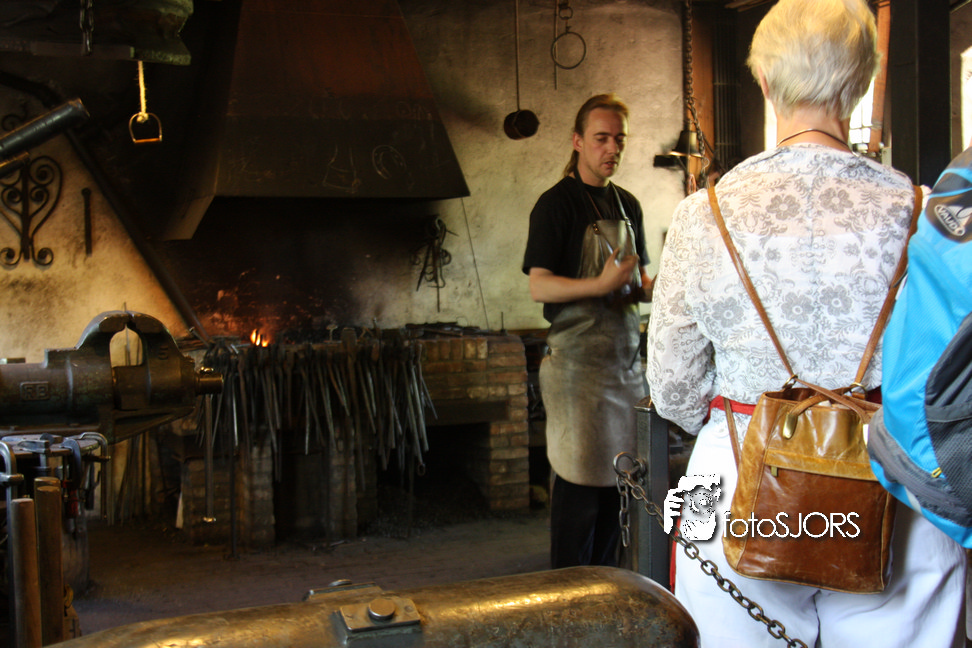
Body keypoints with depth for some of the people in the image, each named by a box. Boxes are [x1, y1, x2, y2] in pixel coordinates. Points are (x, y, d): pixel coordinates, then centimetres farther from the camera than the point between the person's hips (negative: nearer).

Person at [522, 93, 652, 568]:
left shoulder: (627, 205, 15)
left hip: (625, 358, 7)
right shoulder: (556, 203, -7)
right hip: (578, 361, -7)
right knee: (579, 477, -4)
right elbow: (539, 286, -14)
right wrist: (602, 284, -26)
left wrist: (651, 287, 1)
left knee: (617, 476, 12)